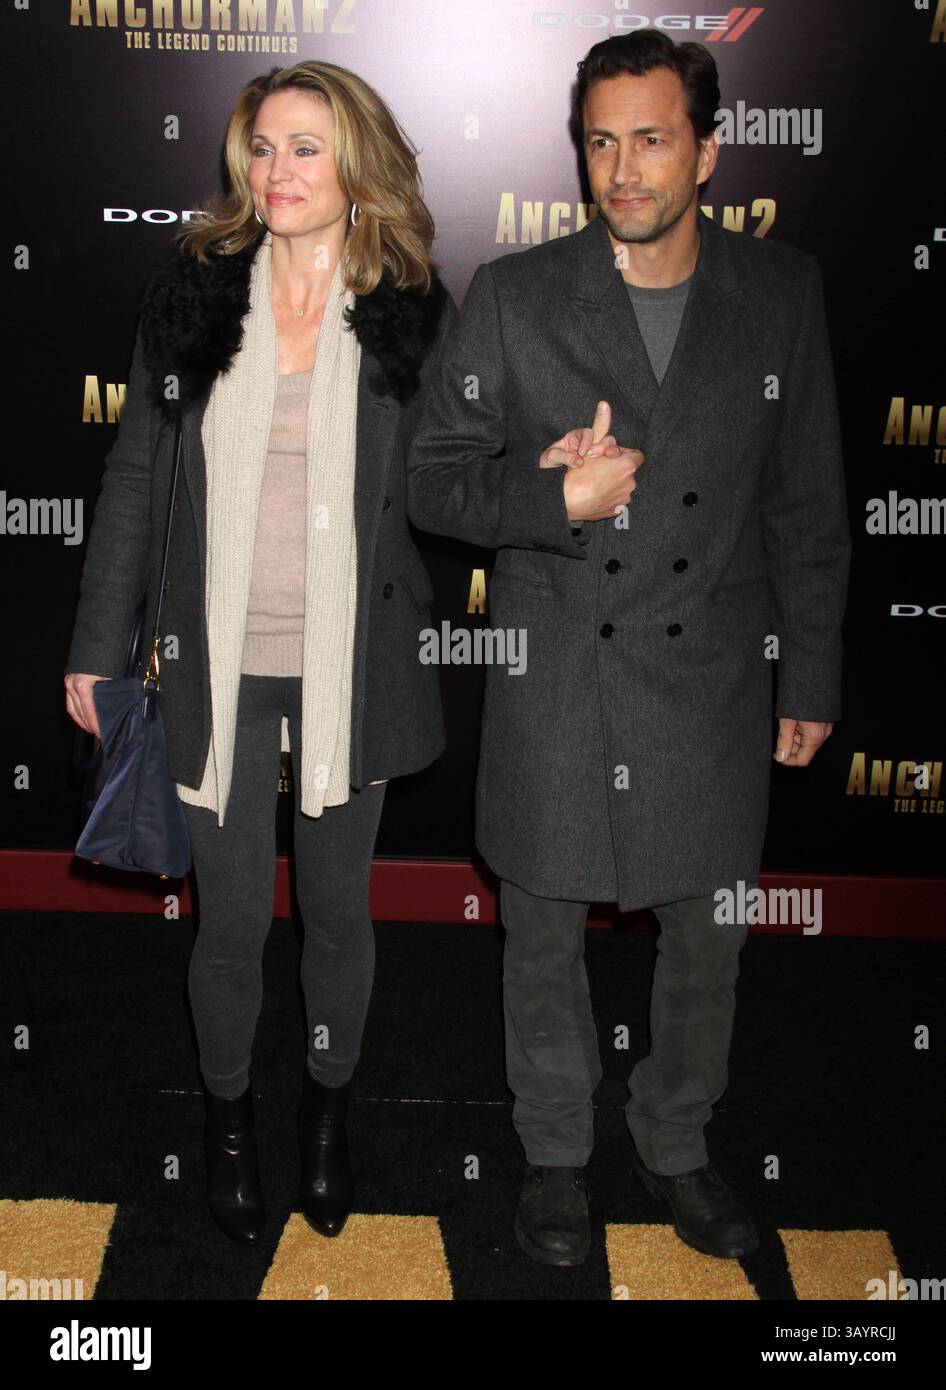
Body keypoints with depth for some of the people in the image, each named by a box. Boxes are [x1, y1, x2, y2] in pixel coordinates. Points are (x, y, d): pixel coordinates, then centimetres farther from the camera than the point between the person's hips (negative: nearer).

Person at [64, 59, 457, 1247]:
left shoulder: (417, 315, -2)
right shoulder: (191, 294, 0)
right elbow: (136, 476, 4)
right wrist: (99, 645, 5)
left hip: (350, 668, 0)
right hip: (221, 661, 0)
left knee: (338, 906, 14)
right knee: (233, 917, 8)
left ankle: (327, 1111, 39)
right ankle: (227, 1116, 35)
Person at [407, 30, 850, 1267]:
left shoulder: (783, 292, -1)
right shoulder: (514, 296, -6)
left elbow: (808, 504, 4)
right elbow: (433, 480, -2)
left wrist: (812, 679, 5)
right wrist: (556, 498, -21)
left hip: (714, 678, 2)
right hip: (554, 682, -1)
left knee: (708, 939, 15)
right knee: (545, 941, 13)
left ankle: (677, 1144, 41)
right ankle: (555, 1152, 38)